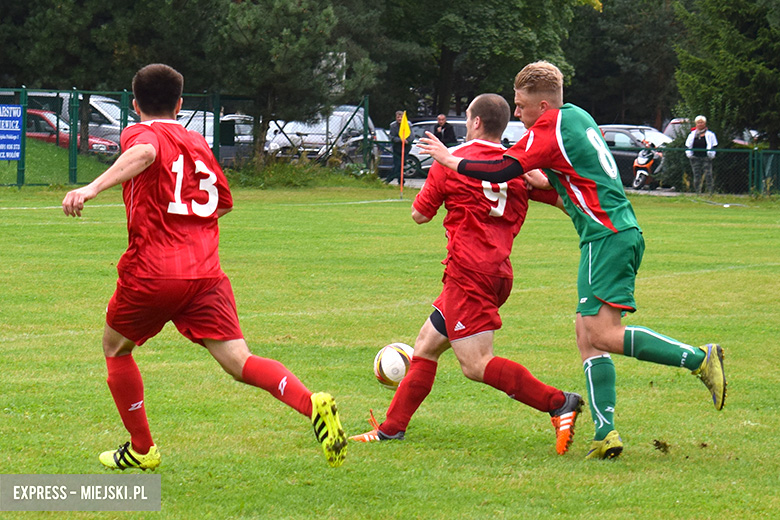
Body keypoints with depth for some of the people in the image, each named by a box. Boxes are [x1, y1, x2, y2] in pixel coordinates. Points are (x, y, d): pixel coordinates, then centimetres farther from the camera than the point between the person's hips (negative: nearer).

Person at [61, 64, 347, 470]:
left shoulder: (140, 132, 2)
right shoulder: (197, 143, 20)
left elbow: (144, 153, -24)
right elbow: (223, 203, 28)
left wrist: (93, 188, -36)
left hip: (151, 273, -4)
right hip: (206, 275, 4)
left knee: (115, 348, 22)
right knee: (239, 362, -6)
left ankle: (141, 449, 25)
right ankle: (312, 403, -31)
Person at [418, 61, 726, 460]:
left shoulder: (550, 129, -10)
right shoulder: (577, 116, 17)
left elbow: (501, 171, -13)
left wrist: (450, 160, -1)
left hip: (607, 237, -10)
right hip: (622, 232, 10)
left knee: (603, 334, -15)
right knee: (587, 332, 5)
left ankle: (700, 359, -16)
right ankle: (605, 433, -2)